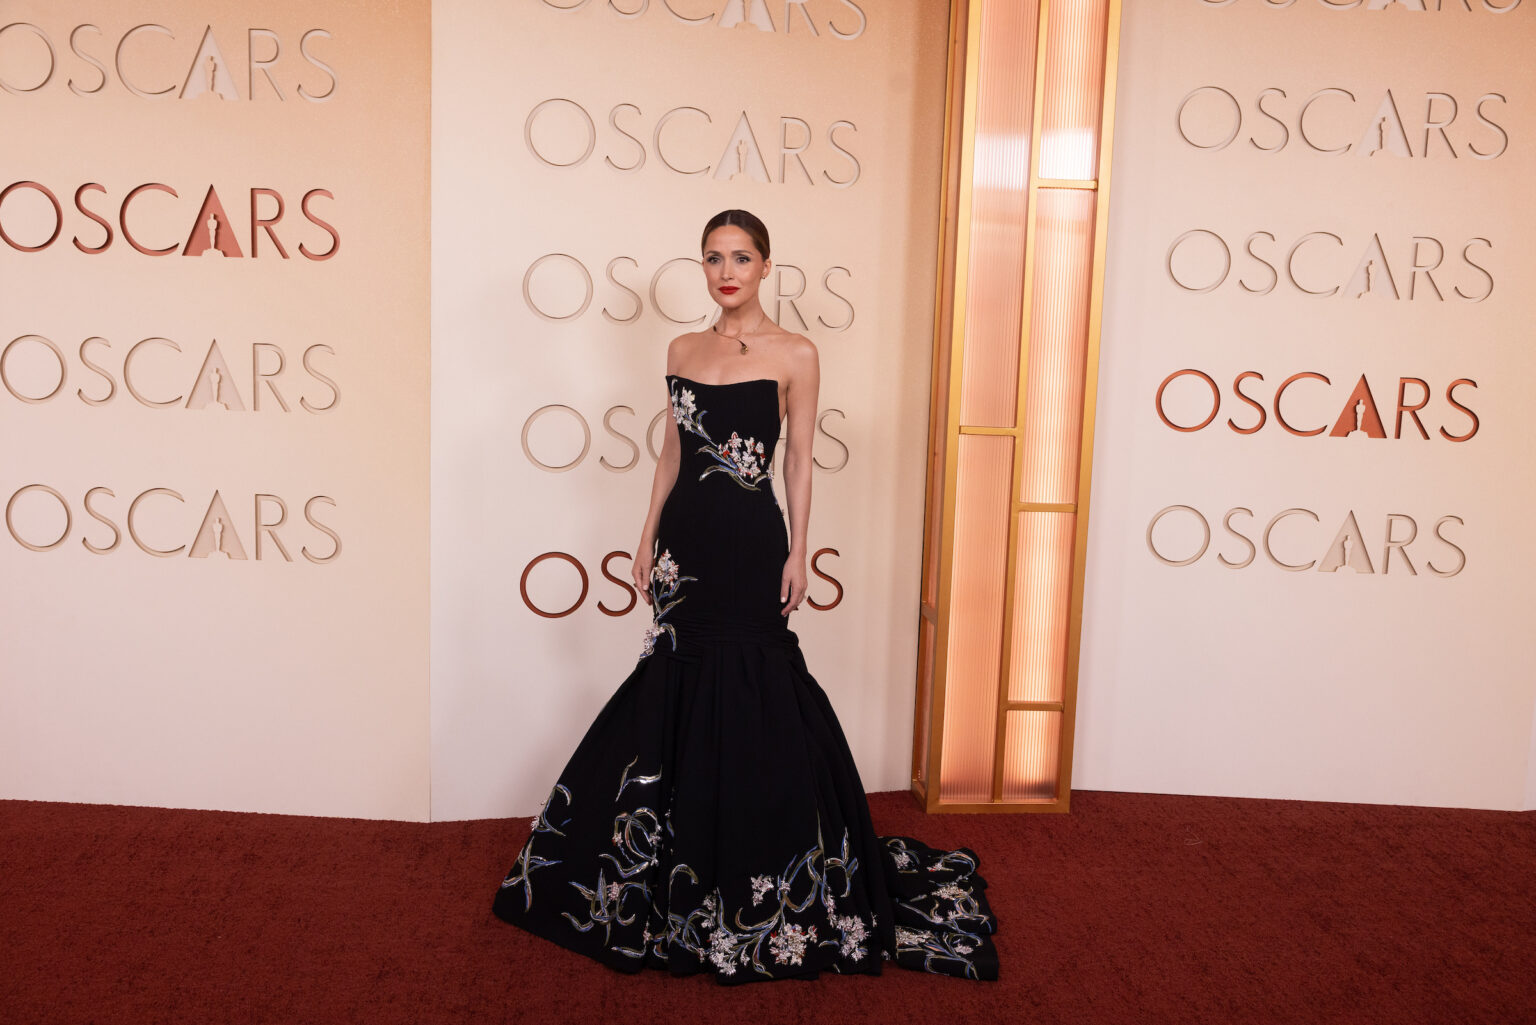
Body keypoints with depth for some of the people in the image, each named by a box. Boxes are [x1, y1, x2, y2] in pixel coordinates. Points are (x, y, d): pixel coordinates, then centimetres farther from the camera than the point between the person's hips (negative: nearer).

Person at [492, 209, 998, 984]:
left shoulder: (794, 354, -3)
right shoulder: (682, 351, 10)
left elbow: (799, 461, -3)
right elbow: (672, 452, 13)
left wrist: (797, 552, -7)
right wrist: (649, 538, 10)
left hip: (751, 541, -4)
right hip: (686, 539, 5)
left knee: (753, 700, 1)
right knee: (682, 694, 11)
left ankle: (759, 885, 20)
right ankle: (689, 872, 29)